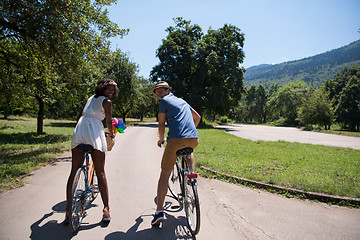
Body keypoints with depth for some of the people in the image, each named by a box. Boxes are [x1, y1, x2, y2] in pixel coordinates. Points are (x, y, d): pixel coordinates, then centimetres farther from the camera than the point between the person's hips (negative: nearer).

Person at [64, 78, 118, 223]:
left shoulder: (91, 98, 25)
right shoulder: (106, 102, 6)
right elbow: (108, 121, 8)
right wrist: (111, 134, 27)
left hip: (78, 131, 6)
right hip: (95, 133, -5)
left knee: (74, 171, 4)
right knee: (100, 172, -1)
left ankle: (68, 211, 3)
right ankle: (106, 209, -1)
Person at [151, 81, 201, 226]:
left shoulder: (165, 101, 11)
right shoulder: (182, 101, 29)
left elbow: (161, 124, 10)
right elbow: (197, 117, 36)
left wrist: (161, 139, 26)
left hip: (176, 139, -5)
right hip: (194, 139, 6)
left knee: (164, 175, 3)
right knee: (188, 152, 41)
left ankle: (159, 212, 0)